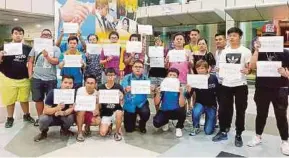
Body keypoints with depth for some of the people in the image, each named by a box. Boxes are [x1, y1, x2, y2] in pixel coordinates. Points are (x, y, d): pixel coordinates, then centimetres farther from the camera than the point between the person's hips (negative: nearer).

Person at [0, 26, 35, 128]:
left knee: (24, 99, 13)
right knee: (9, 100, 11)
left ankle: (26, 115, 32)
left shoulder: (28, 48, 1)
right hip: (8, 79, -1)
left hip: (24, 79, 1)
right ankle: (10, 118, 28)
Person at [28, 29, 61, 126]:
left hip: (51, 79, -2)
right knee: (38, 99, 11)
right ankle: (39, 117, 27)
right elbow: (30, 62, 8)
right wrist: (30, 74, 1)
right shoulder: (35, 47, 7)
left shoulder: (56, 49, 2)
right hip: (37, 78, 2)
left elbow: (56, 62, -9)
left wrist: (47, 56, -21)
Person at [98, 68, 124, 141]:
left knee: (119, 113, -36)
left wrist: (121, 98, -26)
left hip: (116, 111, 0)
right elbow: (99, 107, 1)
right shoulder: (101, 88, -3)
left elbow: (121, 103, -6)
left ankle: (118, 132, -7)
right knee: (103, 133, -19)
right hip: (105, 113, 1)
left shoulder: (119, 87, -6)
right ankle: (109, 125, 19)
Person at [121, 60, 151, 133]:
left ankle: (142, 125, 4)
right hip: (129, 104, 0)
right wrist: (126, 90, -41)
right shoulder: (127, 78, -6)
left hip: (141, 103, 0)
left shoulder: (146, 78, -3)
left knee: (146, 113, -33)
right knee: (129, 129, 4)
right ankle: (133, 120, 41)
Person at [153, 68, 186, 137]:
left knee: (182, 110, -34)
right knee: (156, 123, -26)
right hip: (164, 111, 1)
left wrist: (181, 93, -31)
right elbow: (156, 103, -9)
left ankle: (179, 128, -2)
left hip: (175, 112, -1)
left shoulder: (180, 88, -9)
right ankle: (165, 121, 15)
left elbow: (181, 105, -18)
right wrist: (158, 93, -25)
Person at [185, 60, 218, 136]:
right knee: (195, 112, -37)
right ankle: (196, 127, -4)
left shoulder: (213, 78, -12)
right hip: (200, 104, 0)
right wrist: (188, 91, -33)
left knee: (208, 131, -5)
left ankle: (213, 119, 31)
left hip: (211, 105, 0)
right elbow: (188, 96, -11)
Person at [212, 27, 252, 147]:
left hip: (240, 84, -3)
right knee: (223, 109, 7)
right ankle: (223, 132, 24)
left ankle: (238, 135, 19)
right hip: (226, 84, 3)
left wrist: (247, 71, -23)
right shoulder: (224, 52, 11)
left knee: (240, 110, 4)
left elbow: (250, 68, -2)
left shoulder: (246, 51, 0)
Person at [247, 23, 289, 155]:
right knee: (261, 114, 14)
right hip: (262, 88, 1)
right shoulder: (260, 52, 2)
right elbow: (252, 66, -13)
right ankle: (258, 137, 29)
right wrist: (256, 50, -17)